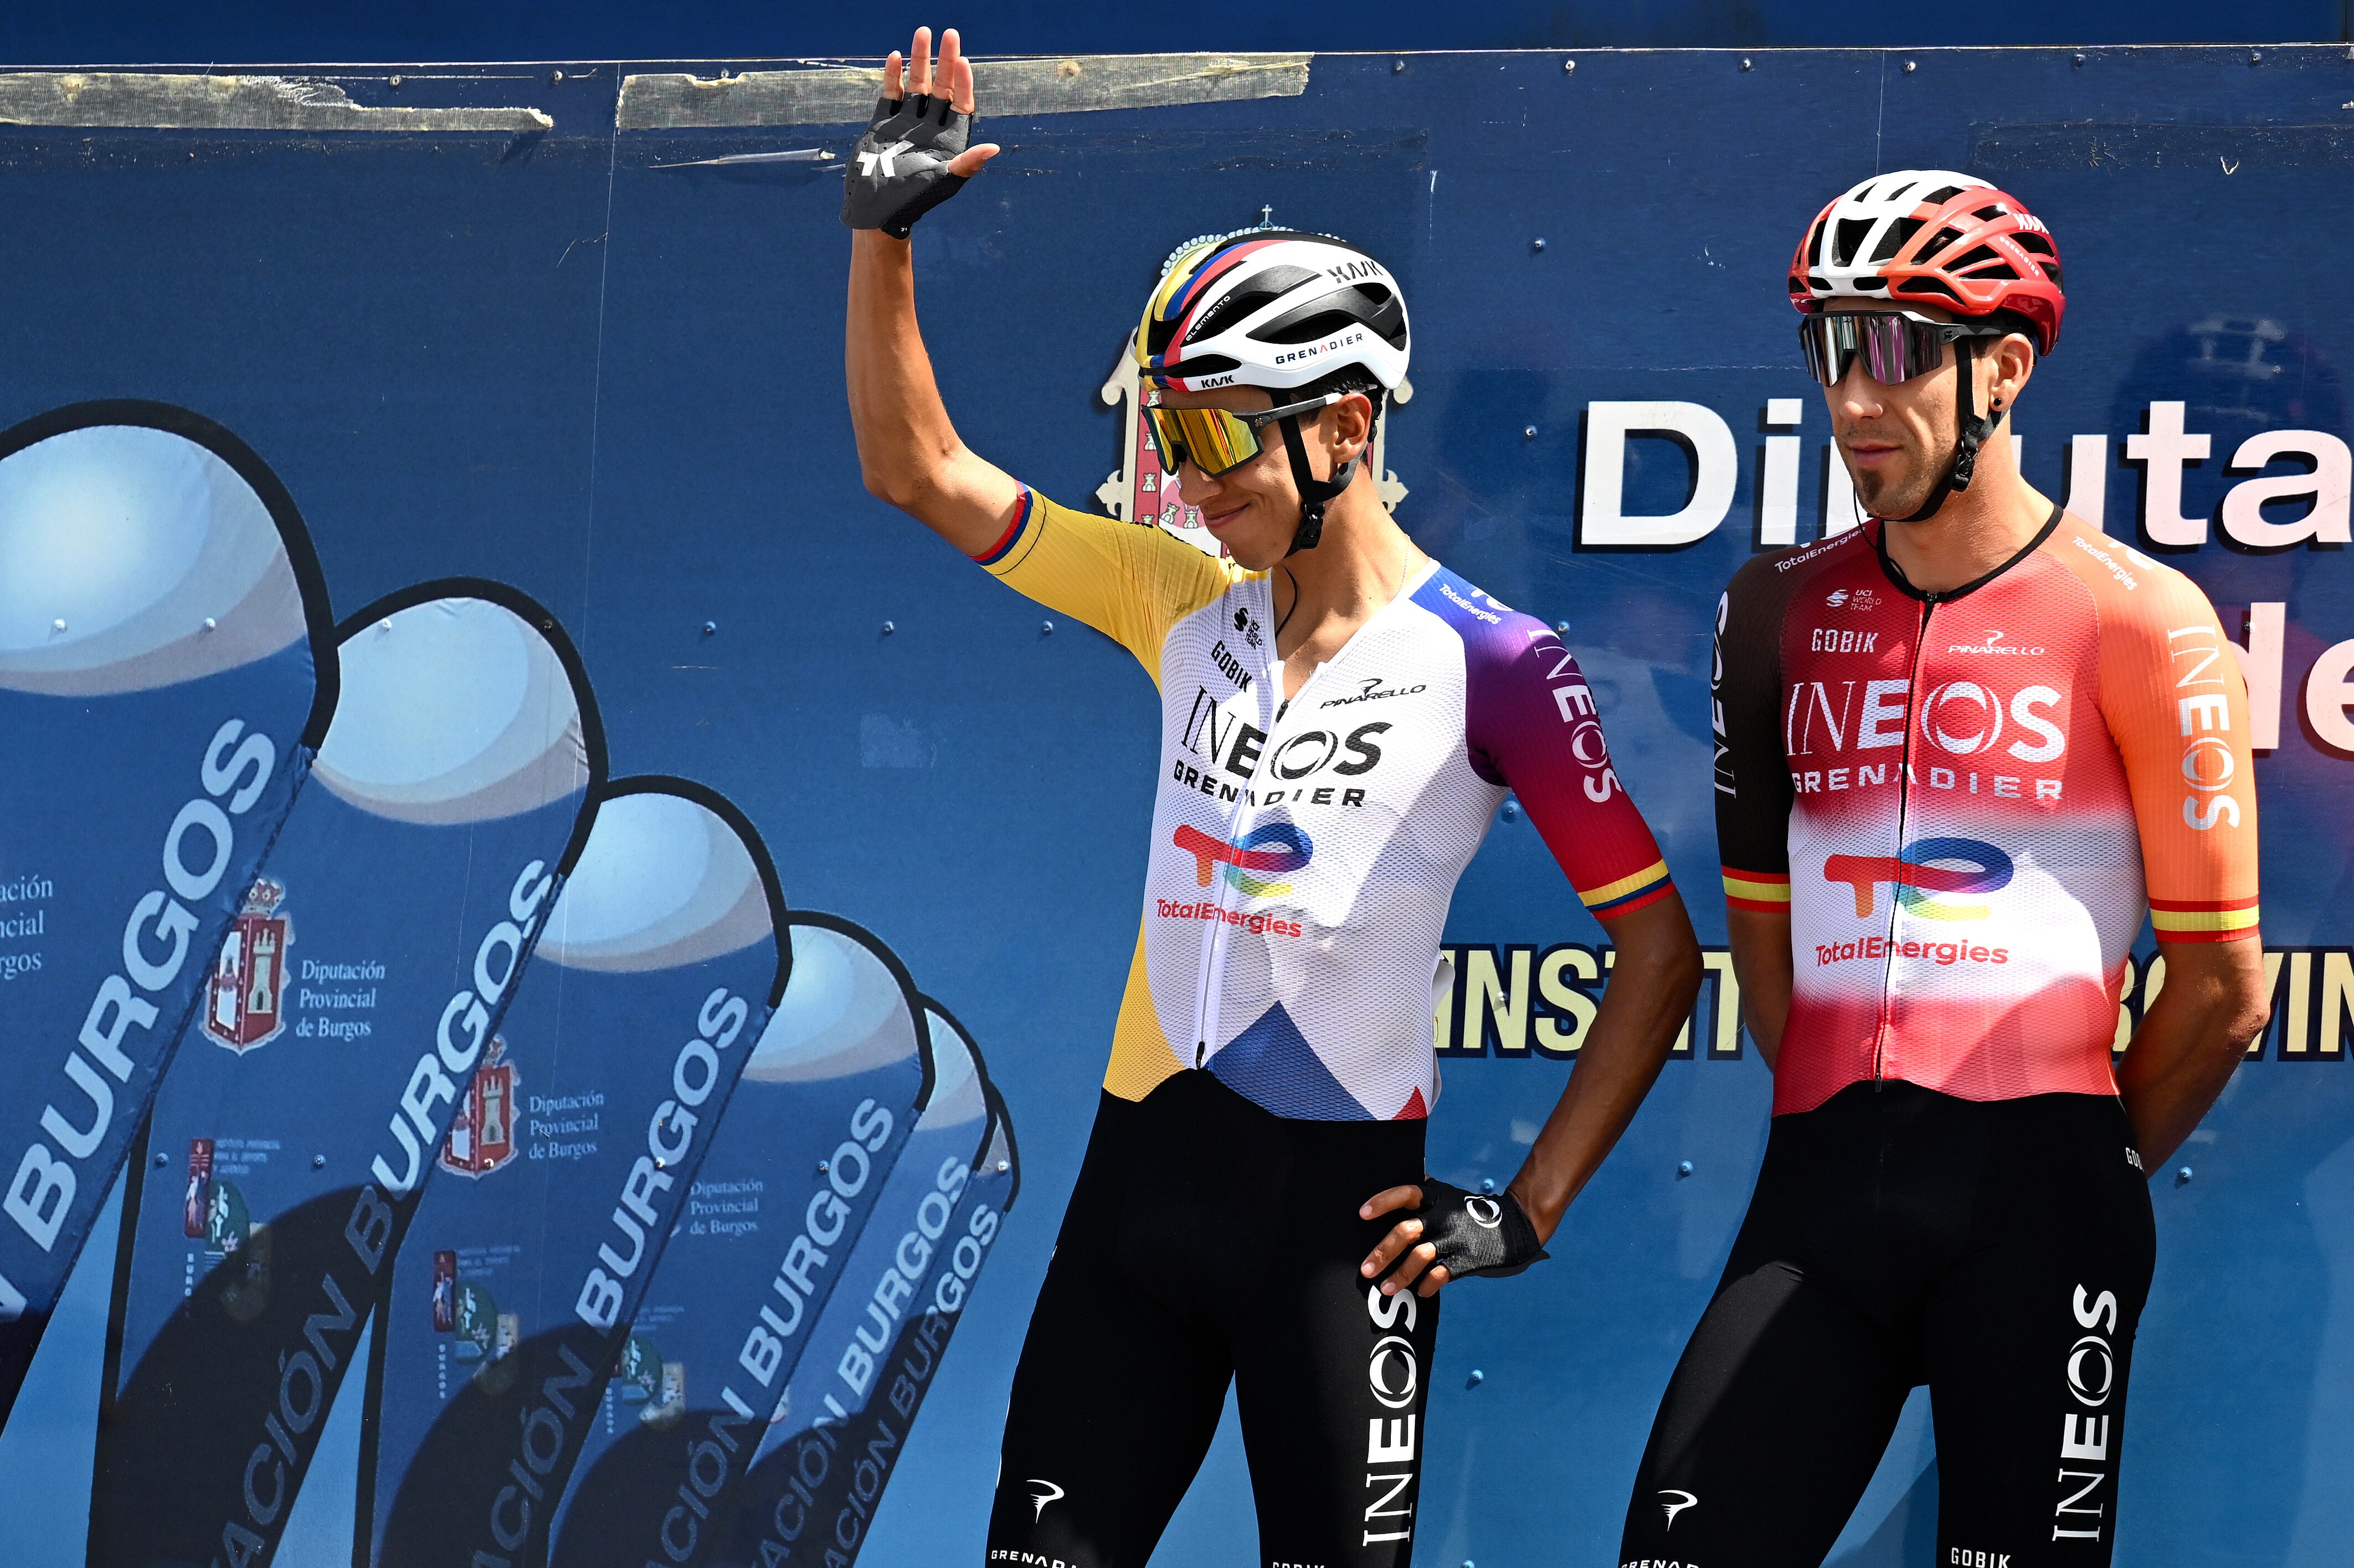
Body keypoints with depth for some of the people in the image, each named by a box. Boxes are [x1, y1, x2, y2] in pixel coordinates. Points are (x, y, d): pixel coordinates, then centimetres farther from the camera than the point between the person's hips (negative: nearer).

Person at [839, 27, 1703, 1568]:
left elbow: (1660, 946, -4)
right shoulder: (1186, 608, 7)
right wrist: (883, 233, 3)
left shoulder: (1493, 665, -8)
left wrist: (1526, 1214, -6)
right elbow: (920, 471, 12)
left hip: (1336, 1202, -5)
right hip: (1142, 1166, 5)